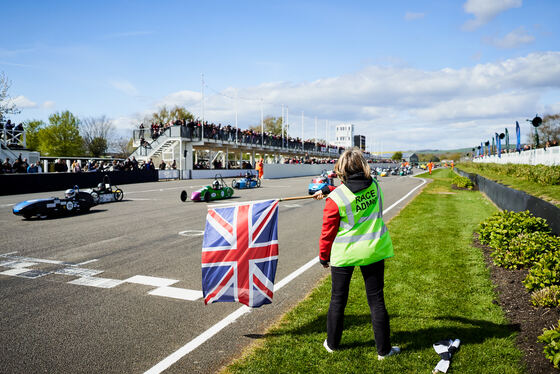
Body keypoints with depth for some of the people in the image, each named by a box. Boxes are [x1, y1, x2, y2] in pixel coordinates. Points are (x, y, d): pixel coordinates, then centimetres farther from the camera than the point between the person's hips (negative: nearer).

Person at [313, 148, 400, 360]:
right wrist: (328, 191, 23)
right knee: (376, 300, 11)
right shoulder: (375, 186, -4)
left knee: (338, 299, 14)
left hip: (344, 253, -2)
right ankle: (384, 349, 22)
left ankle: (332, 344, 30)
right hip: (372, 250, 3)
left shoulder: (335, 198, -15)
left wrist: (324, 257, 7)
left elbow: (328, 232, -7)